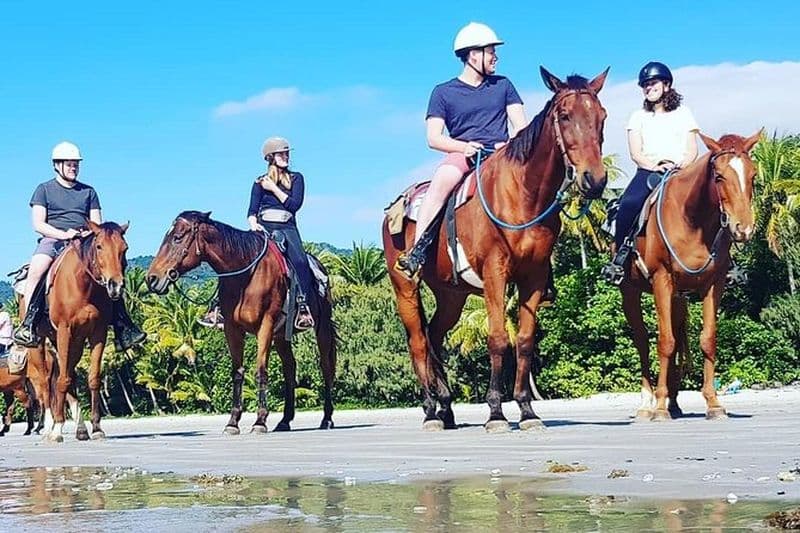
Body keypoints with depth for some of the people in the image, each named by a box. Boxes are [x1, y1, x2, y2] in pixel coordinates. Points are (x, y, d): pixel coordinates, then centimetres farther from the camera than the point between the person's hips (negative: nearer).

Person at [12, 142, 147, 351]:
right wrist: (64, 234, -14)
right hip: (53, 240, -3)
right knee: (36, 269, -36)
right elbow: (38, 225, 1)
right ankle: (28, 325, -39)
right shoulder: (44, 190, 12)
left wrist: (90, 233, -8)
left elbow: (97, 225, 16)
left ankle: (123, 330, -20)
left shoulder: (88, 192, 21)